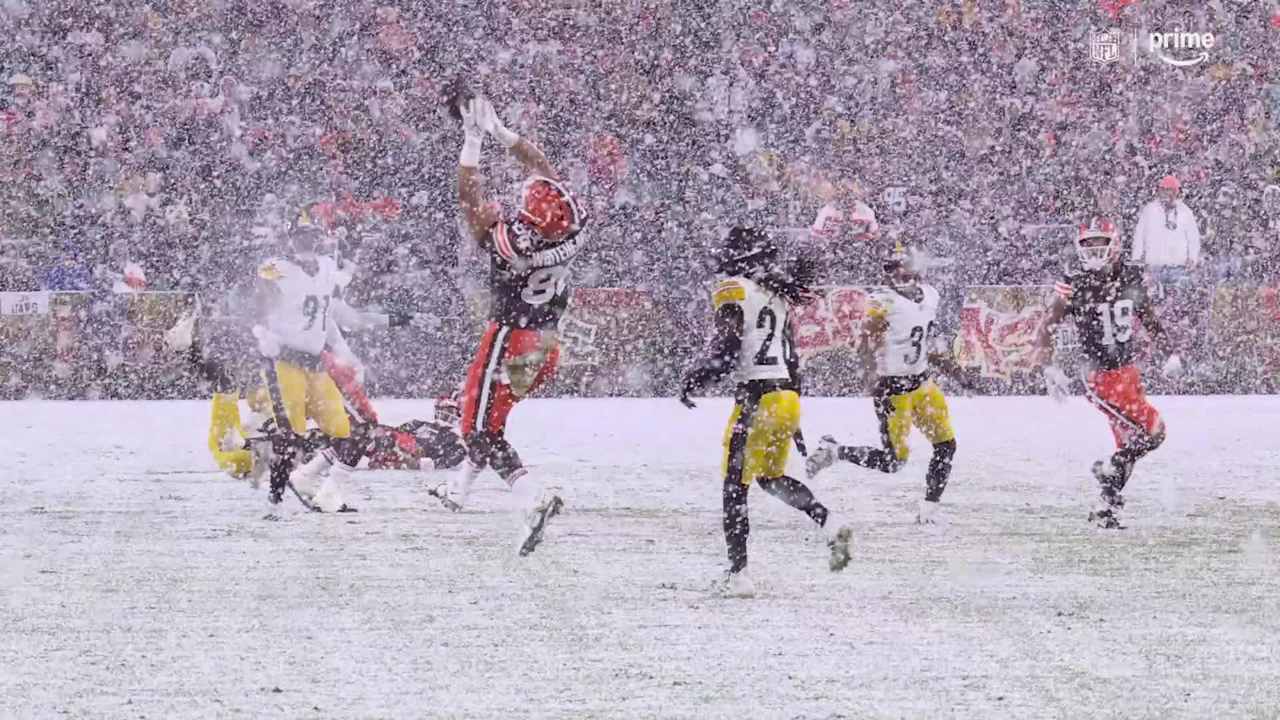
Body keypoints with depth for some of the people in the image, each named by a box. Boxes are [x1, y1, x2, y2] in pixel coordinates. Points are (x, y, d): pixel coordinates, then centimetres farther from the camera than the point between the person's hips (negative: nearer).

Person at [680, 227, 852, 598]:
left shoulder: (734, 290, -4)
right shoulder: (778, 295, 19)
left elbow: (727, 349, -15)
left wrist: (694, 379, -10)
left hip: (757, 397, -7)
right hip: (789, 395, 7)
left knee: (736, 483, -2)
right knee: (771, 477, 23)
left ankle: (738, 573, -6)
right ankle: (830, 526, 4)